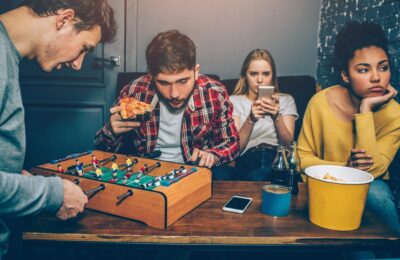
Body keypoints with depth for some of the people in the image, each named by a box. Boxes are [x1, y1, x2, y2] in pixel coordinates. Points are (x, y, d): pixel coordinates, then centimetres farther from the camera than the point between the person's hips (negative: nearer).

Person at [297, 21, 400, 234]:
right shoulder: (321, 102, -14)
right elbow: (302, 159, -7)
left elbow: (373, 170, -23)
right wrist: (345, 168, -25)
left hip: (369, 187, 1)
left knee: (376, 193, -33)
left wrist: (365, 110, -27)